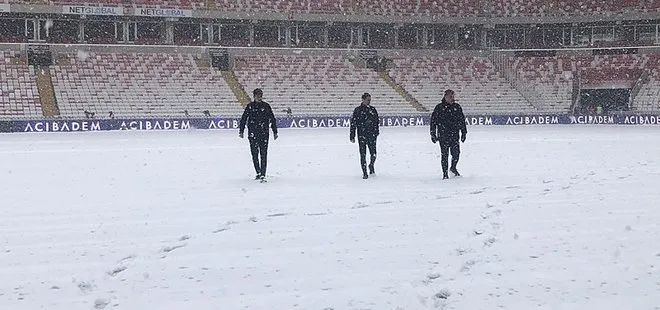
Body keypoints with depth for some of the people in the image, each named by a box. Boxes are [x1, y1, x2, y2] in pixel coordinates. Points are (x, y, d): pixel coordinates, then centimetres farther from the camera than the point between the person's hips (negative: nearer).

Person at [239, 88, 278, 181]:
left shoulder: (266, 106, 4)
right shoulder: (250, 106, 4)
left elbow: (272, 119, 8)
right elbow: (244, 119, 9)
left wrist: (275, 132, 7)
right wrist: (241, 131, 6)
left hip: (264, 133, -1)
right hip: (252, 134, 1)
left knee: (263, 154, -7)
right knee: (254, 154, 7)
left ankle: (263, 174, -6)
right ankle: (258, 173, 21)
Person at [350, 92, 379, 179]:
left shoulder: (373, 109, 7)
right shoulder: (357, 110, -2)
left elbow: (377, 121, 16)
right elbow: (353, 123, -2)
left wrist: (376, 131, 10)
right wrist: (352, 136, -5)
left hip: (372, 134, 2)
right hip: (362, 135, -2)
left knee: (373, 153, -1)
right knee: (363, 154, -3)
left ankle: (371, 166, 31)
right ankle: (364, 173, 7)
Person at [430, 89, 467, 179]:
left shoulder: (457, 107, 7)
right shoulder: (439, 108, -3)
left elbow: (462, 120, 14)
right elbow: (433, 121, 1)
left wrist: (464, 132, 13)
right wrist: (433, 134, -1)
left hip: (455, 135, 3)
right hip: (443, 135, -3)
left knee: (456, 153, -1)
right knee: (444, 154, 0)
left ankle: (453, 168, 27)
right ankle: (445, 173, 13)